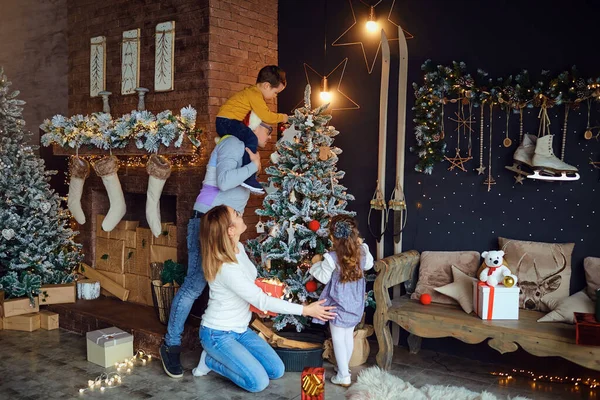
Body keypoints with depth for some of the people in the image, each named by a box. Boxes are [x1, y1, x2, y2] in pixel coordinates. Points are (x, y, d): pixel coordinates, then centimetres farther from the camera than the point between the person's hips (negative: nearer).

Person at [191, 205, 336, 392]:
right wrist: (306, 310, -22)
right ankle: (210, 361, 4)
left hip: (240, 330, 8)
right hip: (218, 334, -8)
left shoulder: (239, 248, -3)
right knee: (259, 382, -14)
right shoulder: (226, 267, -31)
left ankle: (221, 356, 14)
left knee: (277, 371, 3)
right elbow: (262, 301, -26)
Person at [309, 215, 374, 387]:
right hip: (355, 303, 6)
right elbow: (369, 264, 14)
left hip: (338, 304, -6)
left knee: (338, 338, 5)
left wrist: (315, 265, 7)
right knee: (349, 335, 20)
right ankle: (344, 368, 36)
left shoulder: (332, 258, -22)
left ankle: (343, 376, 10)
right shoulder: (362, 252, -7)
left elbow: (324, 278, -10)